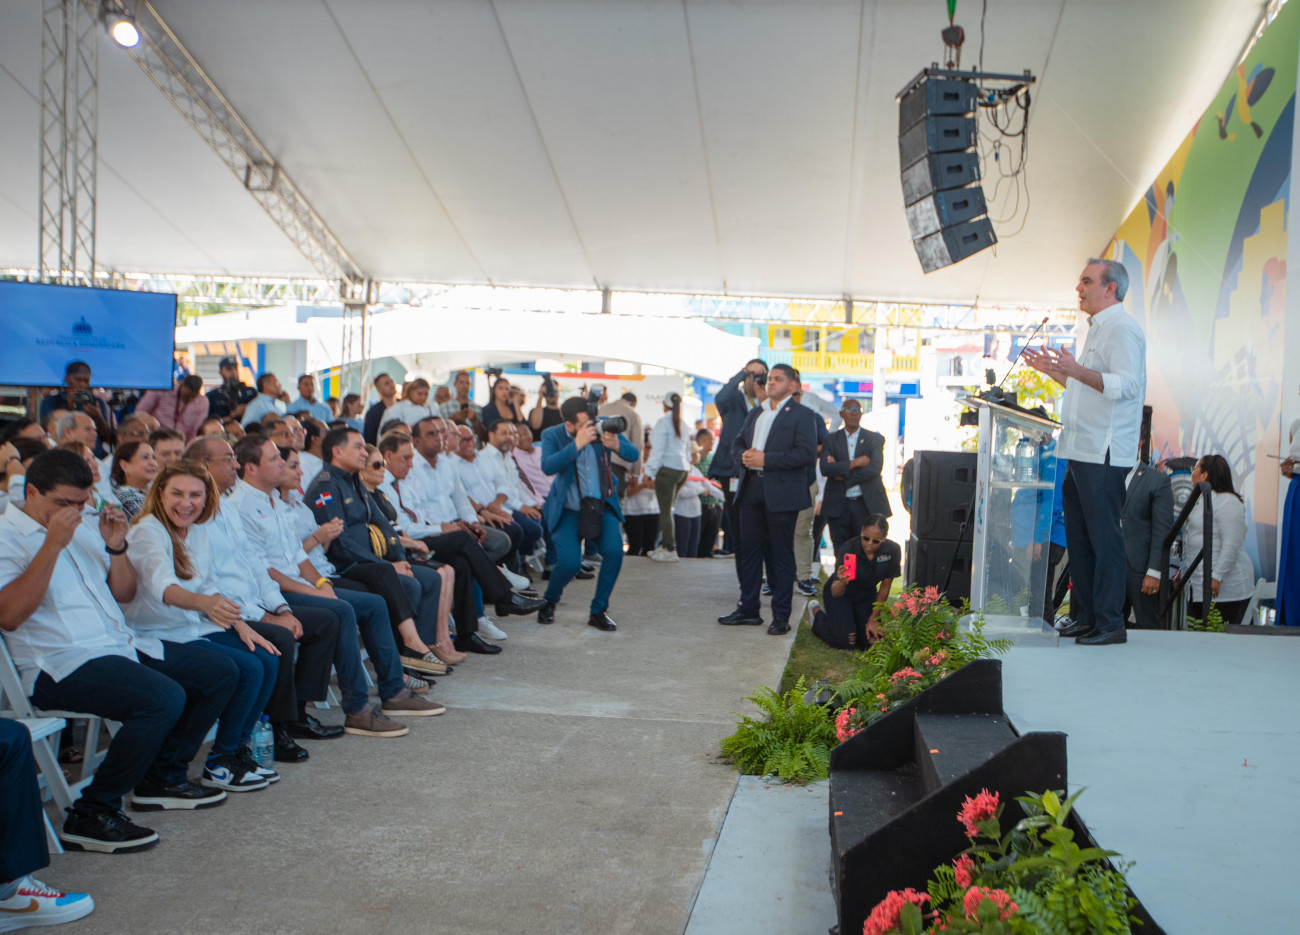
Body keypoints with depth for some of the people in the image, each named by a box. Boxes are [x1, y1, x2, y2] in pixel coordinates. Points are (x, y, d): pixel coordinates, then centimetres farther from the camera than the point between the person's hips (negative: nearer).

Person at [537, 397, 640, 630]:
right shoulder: (552, 435, -11)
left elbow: (634, 454, -6)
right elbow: (548, 466, -30)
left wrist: (616, 445, -27)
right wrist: (577, 444, -36)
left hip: (601, 505, 3)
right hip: (567, 510, -2)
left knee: (614, 550, -21)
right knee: (570, 562, -19)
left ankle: (598, 611, 0)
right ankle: (548, 602, 15)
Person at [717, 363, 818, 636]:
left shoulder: (802, 415, -2)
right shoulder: (755, 414, 19)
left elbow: (807, 453, -13)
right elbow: (737, 444, 21)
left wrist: (766, 459, -17)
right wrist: (743, 456, -3)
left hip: (782, 494, -6)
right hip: (751, 490, 6)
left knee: (781, 555, 0)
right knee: (749, 551, 10)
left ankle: (781, 616, 6)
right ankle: (748, 610, 19)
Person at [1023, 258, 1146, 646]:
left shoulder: (1122, 330, -10)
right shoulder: (1098, 330, 22)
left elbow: (1126, 385, -23)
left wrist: (1078, 370, -32)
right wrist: (1053, 370, 24)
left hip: (1104, 454, -10)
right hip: (1081, 453, 10)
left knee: (1104, 537, -7)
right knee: (1078, 537, 13)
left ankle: (1110, 624, -1)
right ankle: (1085, 616, 21)